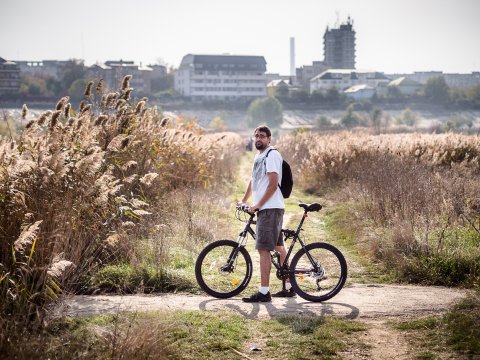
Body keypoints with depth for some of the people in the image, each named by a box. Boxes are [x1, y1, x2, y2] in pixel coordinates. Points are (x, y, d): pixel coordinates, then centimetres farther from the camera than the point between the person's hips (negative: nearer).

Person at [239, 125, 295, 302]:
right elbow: (253, 180, 28)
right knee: (279, 248, 14)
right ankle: (288, 287, 22)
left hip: (270, 208, -10)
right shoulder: (258, 156, 19)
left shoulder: (272, 155, -11)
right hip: (264, 208, 10)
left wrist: (258, 204, -18)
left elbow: (273, 184, -19)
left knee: (263, 249, -13)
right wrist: (244, 200, 22)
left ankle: (264, 292, -12)